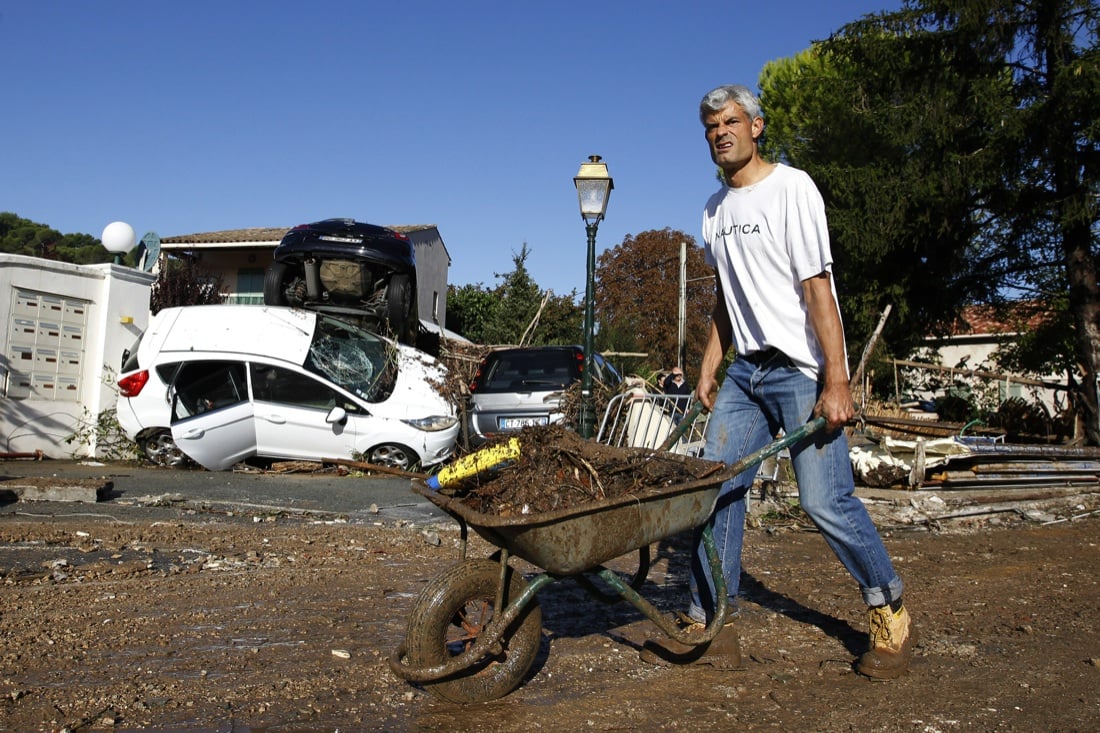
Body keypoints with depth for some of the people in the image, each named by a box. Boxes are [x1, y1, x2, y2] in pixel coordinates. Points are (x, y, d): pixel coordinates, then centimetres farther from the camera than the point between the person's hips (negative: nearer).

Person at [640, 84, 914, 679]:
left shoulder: (791, 188, -6)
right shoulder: (715, 209, 16)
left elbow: (817, 289, -14)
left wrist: (835, 381, -19)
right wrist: (708, 369, 15)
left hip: (802, 370, -7)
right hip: (747, 369, 7)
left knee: (825, 500, -10)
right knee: (717, 489, 1)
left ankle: (890, 612, 14)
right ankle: (712, 629, 10)